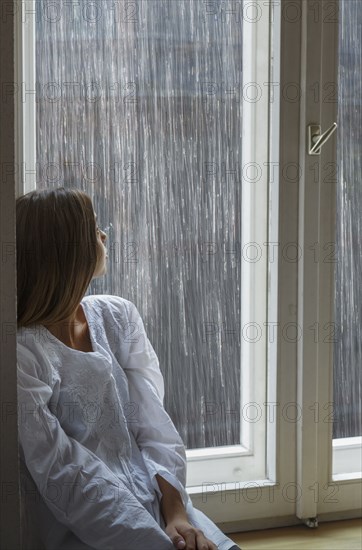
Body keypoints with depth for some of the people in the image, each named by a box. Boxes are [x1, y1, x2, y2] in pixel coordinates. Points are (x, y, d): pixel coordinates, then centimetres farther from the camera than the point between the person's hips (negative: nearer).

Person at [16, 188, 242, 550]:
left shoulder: (117, 316, 6)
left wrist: (176, 512, -14)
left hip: (161, 503, 6)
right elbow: (70, 480, -16)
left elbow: (152, 422, -1)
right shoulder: (23, 354, -13)